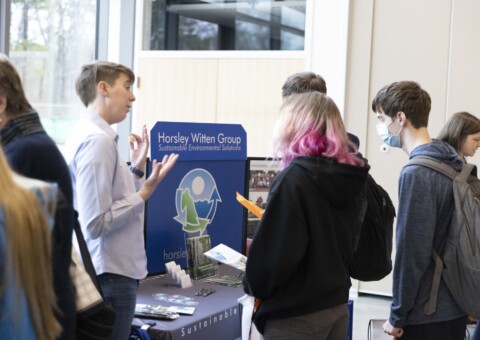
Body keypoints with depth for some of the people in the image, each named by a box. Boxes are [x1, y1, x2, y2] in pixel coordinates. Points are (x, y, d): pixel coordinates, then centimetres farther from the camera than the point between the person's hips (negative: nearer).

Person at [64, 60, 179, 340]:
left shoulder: (87, 135, 11)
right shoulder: (98, 140, -18)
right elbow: (97, 223, -22)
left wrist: (137, 169, 14)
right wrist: (146, 191, -17)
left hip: (109, 272, 10)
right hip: (111, 275, -10)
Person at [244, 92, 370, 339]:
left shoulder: (294, 179, -18)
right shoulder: (349, 176, 5)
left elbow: (275, 254, -20)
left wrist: (254, 285, -2)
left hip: (296, 316, -7)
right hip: (337, 308, 8)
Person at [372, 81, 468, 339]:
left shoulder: (416, 174, -19)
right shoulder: (454, 163, 7)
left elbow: (411, 252, -20)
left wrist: (397, 316, -11)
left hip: (426, 316, -8)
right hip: (455, 309, 8)